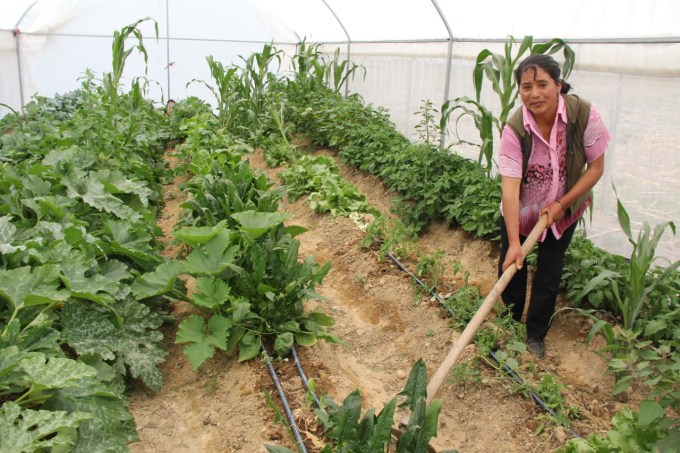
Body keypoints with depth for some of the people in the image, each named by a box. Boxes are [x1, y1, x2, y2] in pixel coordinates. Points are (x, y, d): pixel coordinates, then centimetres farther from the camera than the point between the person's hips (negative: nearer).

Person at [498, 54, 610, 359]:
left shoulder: (584, 114, -24)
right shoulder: (515, 128, -26)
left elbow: (596, 167, -12)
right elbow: (510, 187, -31)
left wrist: (561, 204, -18)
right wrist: (514, 242, -36)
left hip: (563, 210, 1)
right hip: (520, 211, 0)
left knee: (549, 276, 7)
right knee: (511, 267, 6)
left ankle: (536, 335, 29)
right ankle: (512, 323, 35)